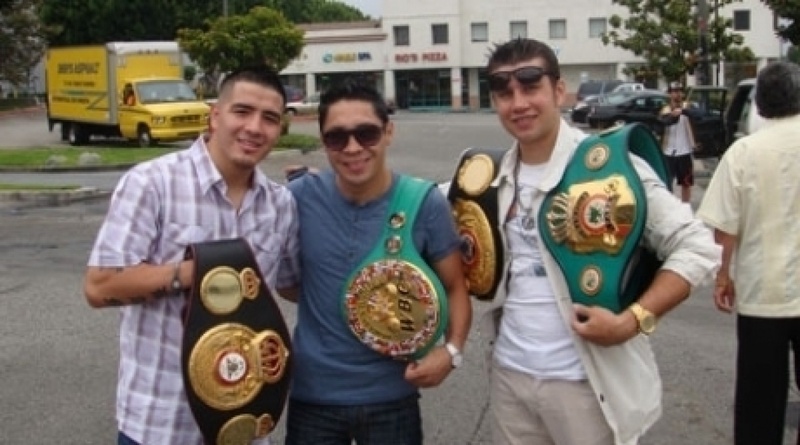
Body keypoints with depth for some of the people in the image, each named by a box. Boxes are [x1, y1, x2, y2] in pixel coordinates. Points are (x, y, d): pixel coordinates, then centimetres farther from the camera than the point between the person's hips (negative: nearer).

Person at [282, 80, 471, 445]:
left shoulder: (425, 203, -10)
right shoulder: (299, 198, -8)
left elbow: (455, 288, -1)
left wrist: (452, 348, -16)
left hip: (391, 395, 0)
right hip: (312, 393, 1)